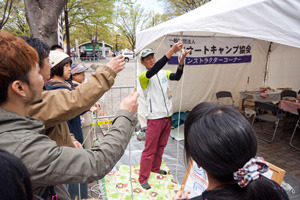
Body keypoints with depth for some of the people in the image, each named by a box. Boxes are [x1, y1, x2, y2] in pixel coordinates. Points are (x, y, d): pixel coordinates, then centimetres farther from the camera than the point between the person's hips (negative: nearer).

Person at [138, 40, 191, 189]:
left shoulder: (163, 73, 10)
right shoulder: (143, 77, -10)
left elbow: (177, 77, -7)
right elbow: (154, 70, -31)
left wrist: (181, 60, -24)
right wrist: (171, 51, -38)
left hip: (167, 116, 7)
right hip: (155, 118, -6)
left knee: (161, 146, 20)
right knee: (150, 149, 1)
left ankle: (155, 169, 39)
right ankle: (143, 178, 16)